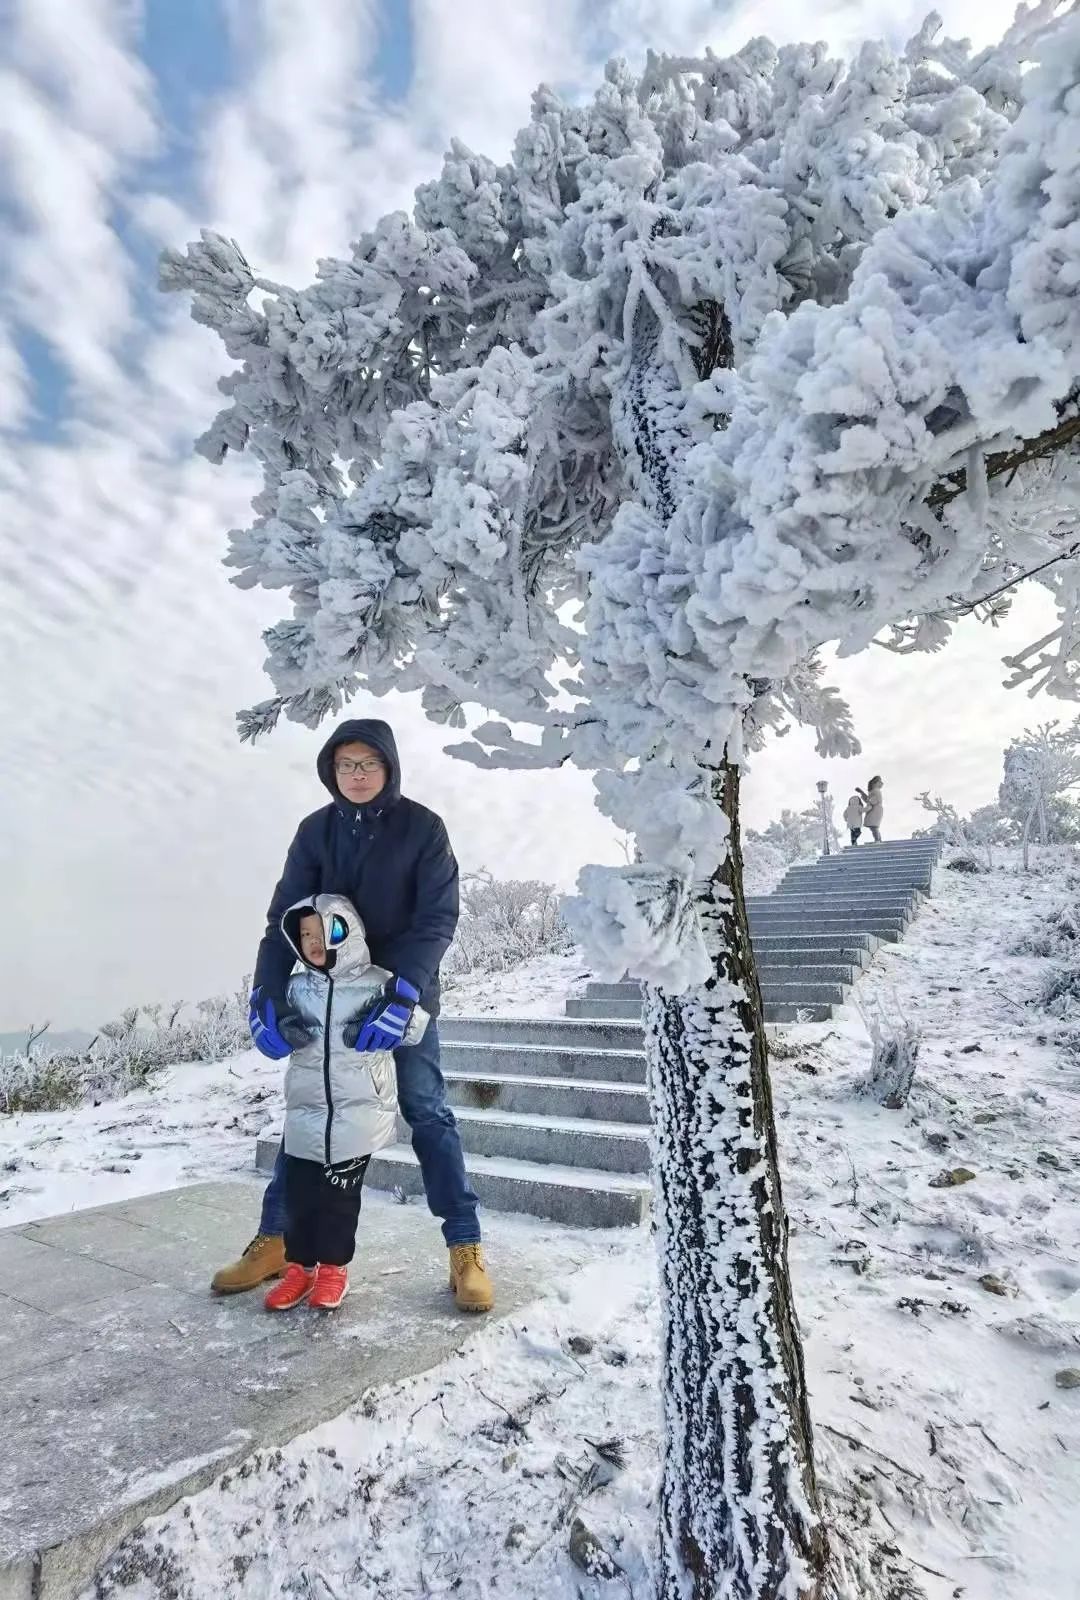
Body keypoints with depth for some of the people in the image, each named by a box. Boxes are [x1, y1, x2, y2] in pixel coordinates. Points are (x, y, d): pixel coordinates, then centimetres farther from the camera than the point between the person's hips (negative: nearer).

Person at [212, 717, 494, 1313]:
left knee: (428, 1113, -2)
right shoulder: (316, 830, -2)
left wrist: (402, 993, -28)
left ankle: (465, 1249, 8)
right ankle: (274, 1240, 25)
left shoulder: (422, 828, -11)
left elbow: (437, 919, -16)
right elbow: (284, 917, -6)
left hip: (404, 995, -3)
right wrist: (267, 997, -18)